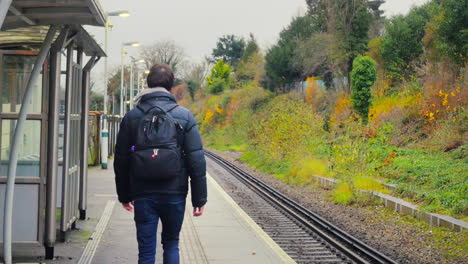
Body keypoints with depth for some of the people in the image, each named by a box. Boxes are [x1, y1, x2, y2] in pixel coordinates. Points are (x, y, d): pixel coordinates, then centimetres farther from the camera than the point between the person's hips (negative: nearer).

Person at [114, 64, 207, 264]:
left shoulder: (132, 117, 3)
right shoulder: (184, 116, -2)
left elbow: (120, 161, 7)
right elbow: (197, 161, -5)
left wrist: (124, 195, 17)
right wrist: (199, 198, -1)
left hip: (143, 195, 1)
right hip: (174, 194, 0)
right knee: (171, 244, 17)